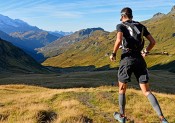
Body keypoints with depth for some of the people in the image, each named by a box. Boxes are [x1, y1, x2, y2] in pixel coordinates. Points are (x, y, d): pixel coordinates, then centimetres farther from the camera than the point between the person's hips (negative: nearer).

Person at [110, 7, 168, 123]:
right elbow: (153, 41, 16)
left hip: (127, 60, -4)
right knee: (147, 91, 4)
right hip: (140, 60, 4)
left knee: (122, 89, 17)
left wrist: (113, 54, -4)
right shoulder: (141, 26, 17)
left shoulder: (121, 26, 1)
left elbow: (119, 40, -19)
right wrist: (146, 52, 33)